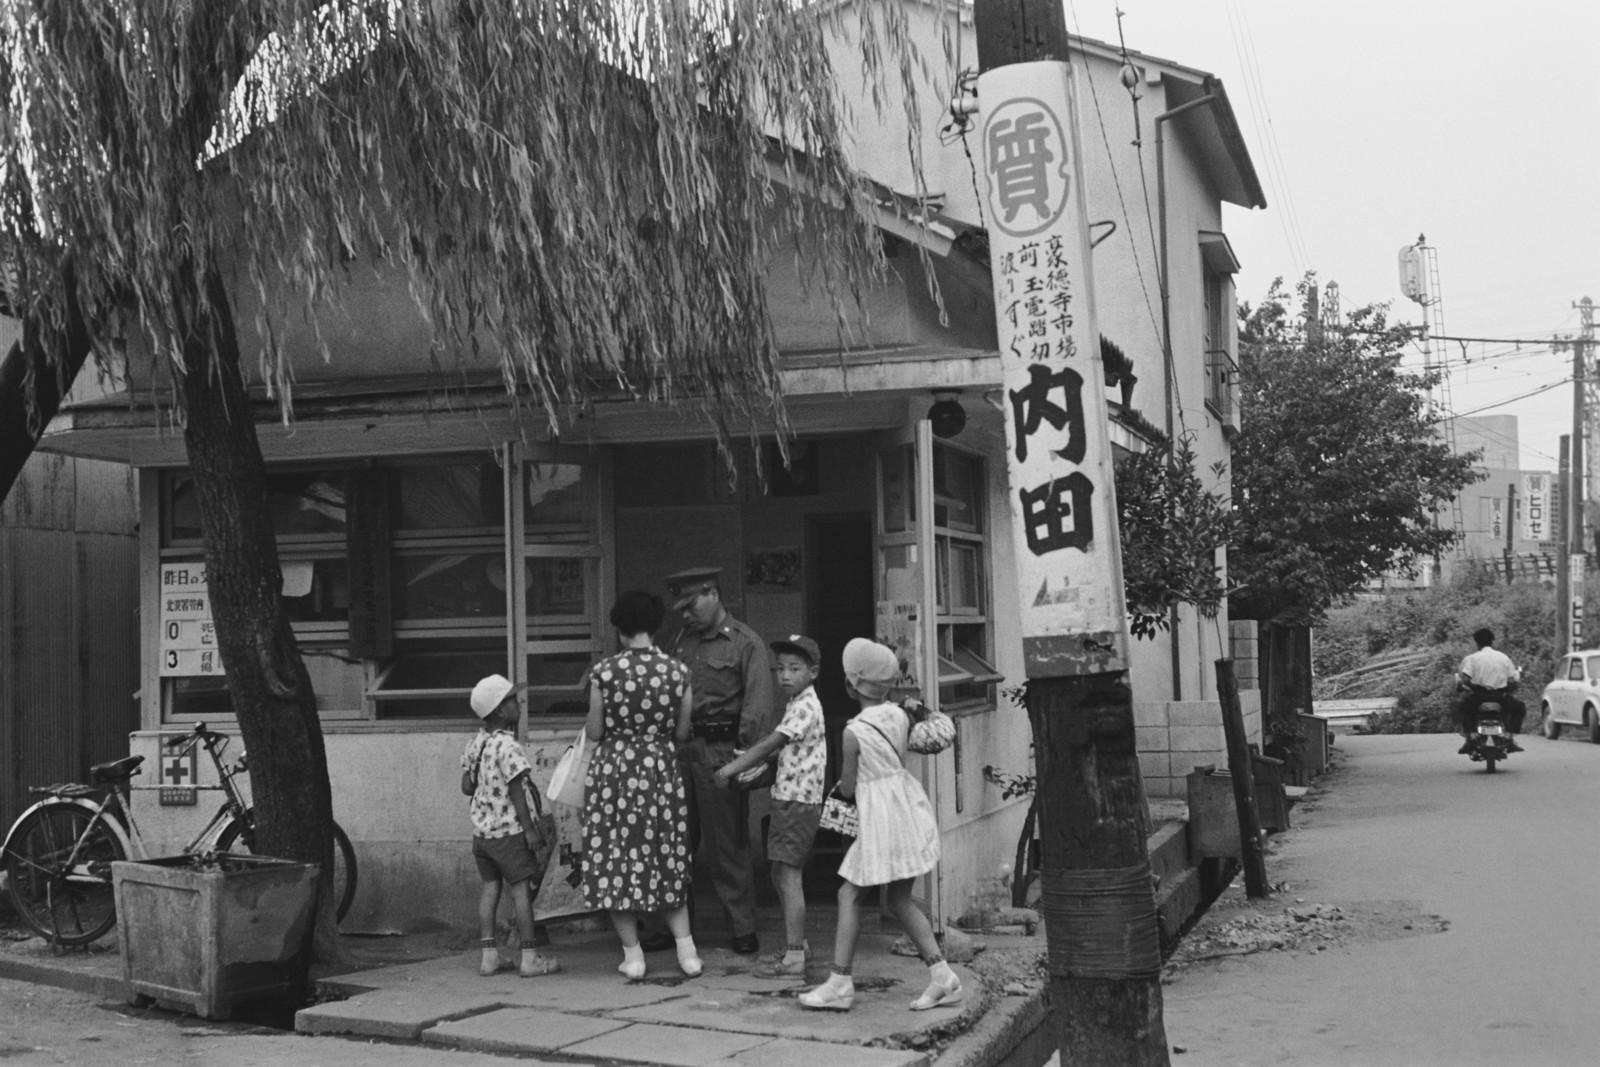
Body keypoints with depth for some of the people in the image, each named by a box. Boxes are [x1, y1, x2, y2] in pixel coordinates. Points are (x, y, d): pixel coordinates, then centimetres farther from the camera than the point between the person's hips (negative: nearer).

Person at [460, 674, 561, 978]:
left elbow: (466, 787, 10)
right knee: (521, 887, -2)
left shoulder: (475, 744, 6)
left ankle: (488, 955, 12)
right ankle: (529, 957, -1)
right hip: (508, 830, -7)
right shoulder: (508, 747, -18)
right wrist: (529, 828, -13)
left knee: (490, 885, 11)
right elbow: (516, 792, -18)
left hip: (481, 830, 7)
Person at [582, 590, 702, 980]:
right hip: (661, 770, 2)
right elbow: (681, 733, 3)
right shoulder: (677, 671, -5)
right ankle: (686, 949, 12)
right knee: (666, 859, 15)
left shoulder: (604, 671, -10)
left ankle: (632, 953, 10)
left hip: (613, 768, -2)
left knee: (616, 858, 8)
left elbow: (594, 732, -5)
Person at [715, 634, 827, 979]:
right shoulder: (799, 705, 15)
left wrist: (731, 769, -17)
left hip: (798, 800, -10)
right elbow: (778, 747, 21)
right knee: (780, 876, 17)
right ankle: (797, 943, 28)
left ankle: (793, 958, -7)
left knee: (788, 875, -9)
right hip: (789, 798, 10)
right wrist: (747, 769, 11)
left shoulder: (804, 707, -16)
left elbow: (770, 744, -21)